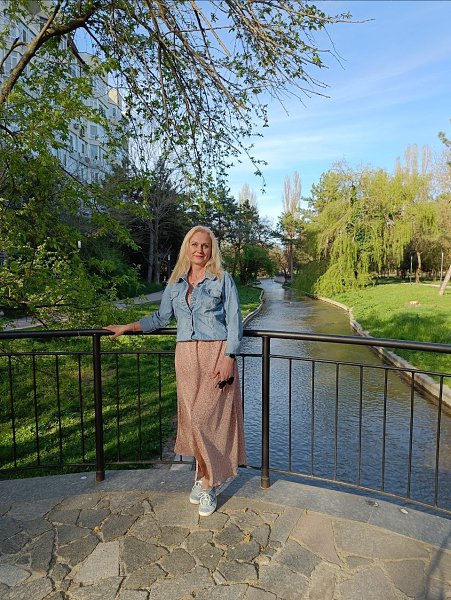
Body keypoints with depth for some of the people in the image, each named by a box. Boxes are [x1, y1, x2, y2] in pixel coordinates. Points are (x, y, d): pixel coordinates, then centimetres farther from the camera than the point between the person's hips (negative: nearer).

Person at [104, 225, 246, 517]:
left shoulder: (223, 280, 1)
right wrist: (127, 327, 20)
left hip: (216, 353, -4)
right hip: (186, 356, 4)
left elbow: (234, 322, -3)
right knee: (193, 416, 6)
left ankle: (208, 483, 11)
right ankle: (205, 475, 24)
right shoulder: (175, 284, 14)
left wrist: (227, 358, -13)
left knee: (208, 417, -6)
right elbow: (161, 318, 22)